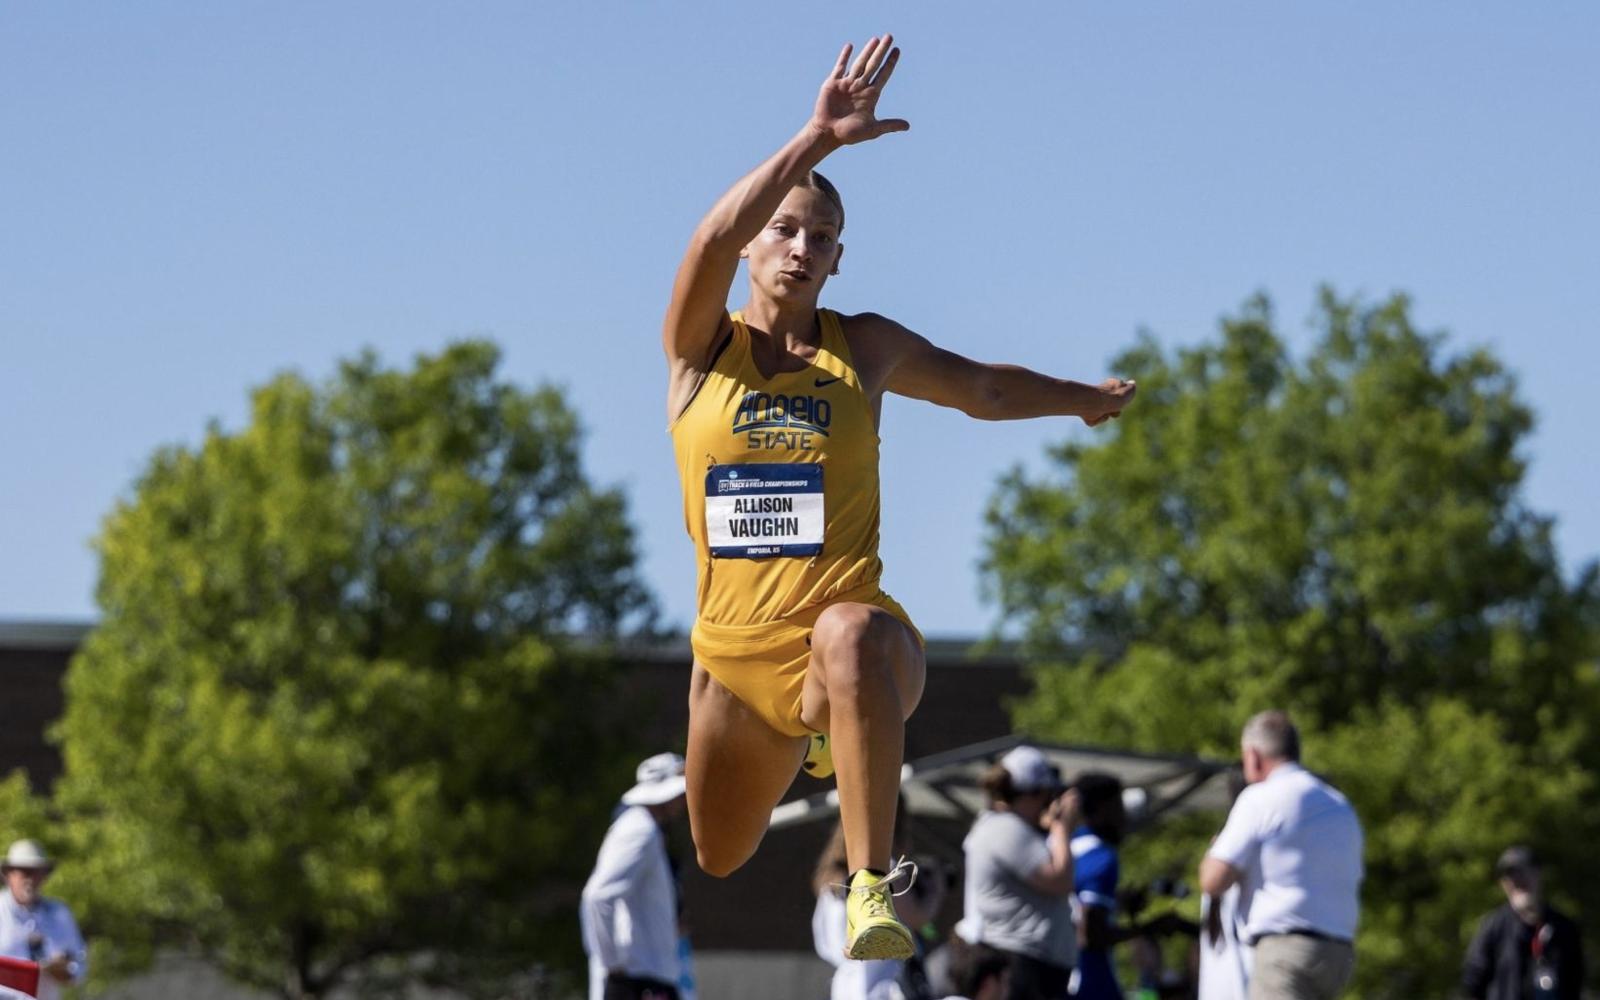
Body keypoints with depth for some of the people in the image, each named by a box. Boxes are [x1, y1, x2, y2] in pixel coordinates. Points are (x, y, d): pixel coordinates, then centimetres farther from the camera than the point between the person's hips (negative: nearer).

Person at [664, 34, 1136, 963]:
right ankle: (798, 751, 56)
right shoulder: (702, 350, 0)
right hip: (733, 655, 2)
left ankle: (874, 886, -40)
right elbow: (714, 239, -21)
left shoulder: (864, 347, 5)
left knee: (848, 634, -41)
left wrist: (1085, 398, 35)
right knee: (720, 860, 19)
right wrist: (820, 140, -29)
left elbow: (986, 389, 25)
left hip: (848, 627, -2)